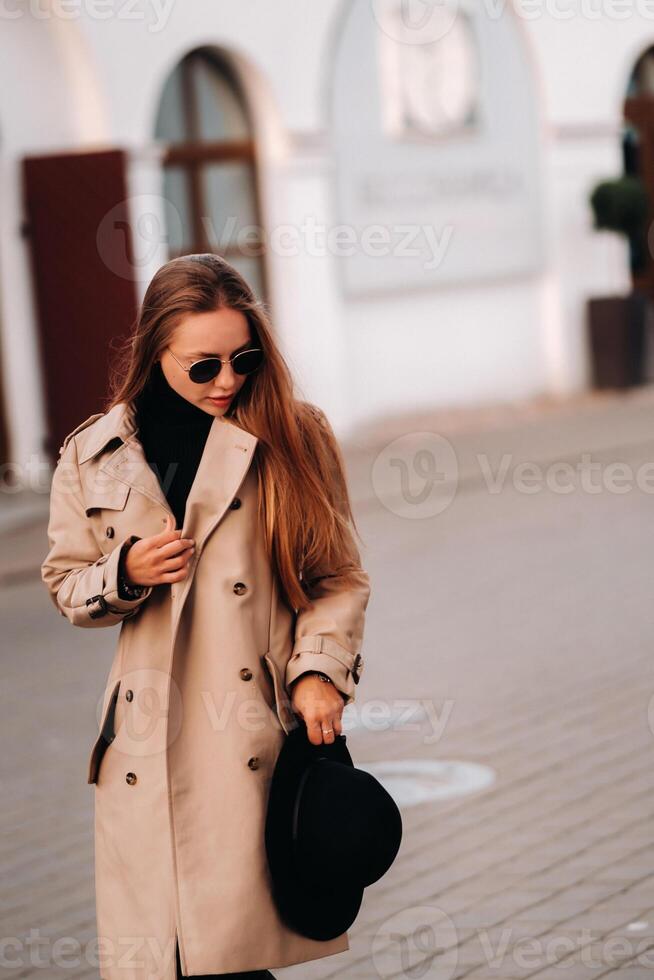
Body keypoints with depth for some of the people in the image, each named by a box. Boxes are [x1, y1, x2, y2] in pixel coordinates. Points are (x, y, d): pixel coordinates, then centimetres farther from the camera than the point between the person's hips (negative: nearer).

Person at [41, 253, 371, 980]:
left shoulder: (293, 437, 4)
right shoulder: (95, 457, 8)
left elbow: (339, 578, 8)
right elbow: (65, 584, 17)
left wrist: (320, 668, -8)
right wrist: (126, 572, -4)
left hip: (260, 732, -1)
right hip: (150, 745, 2)